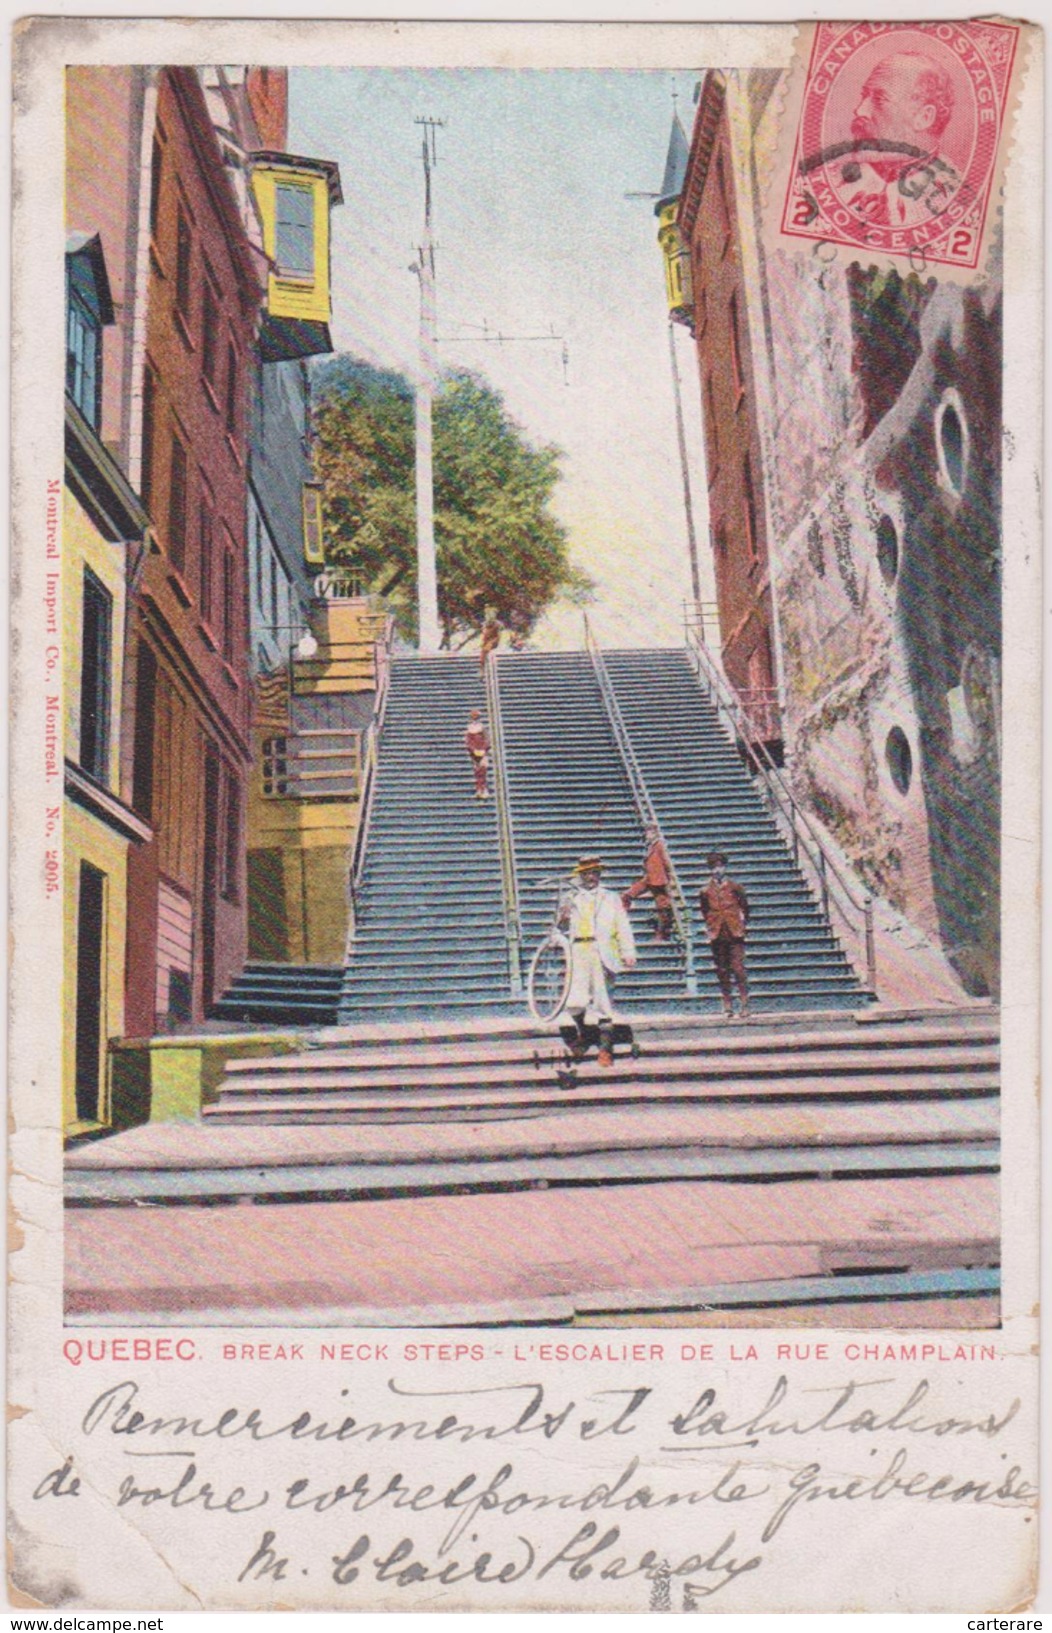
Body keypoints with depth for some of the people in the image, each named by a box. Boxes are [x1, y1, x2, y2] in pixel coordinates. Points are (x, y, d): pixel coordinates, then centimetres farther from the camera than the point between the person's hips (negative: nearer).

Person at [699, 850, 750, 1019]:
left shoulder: (734, 887, 3)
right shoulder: (706, 891, 4)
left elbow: (744, 906, 12)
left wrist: (743, 924, 9)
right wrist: (710, 928, 8)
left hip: (735, 934, -2)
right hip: (717, 935, 2)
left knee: (738, 968, -9)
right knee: (722, 972, 4)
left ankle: (745, 1004, -5)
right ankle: (727, 1007, 10)